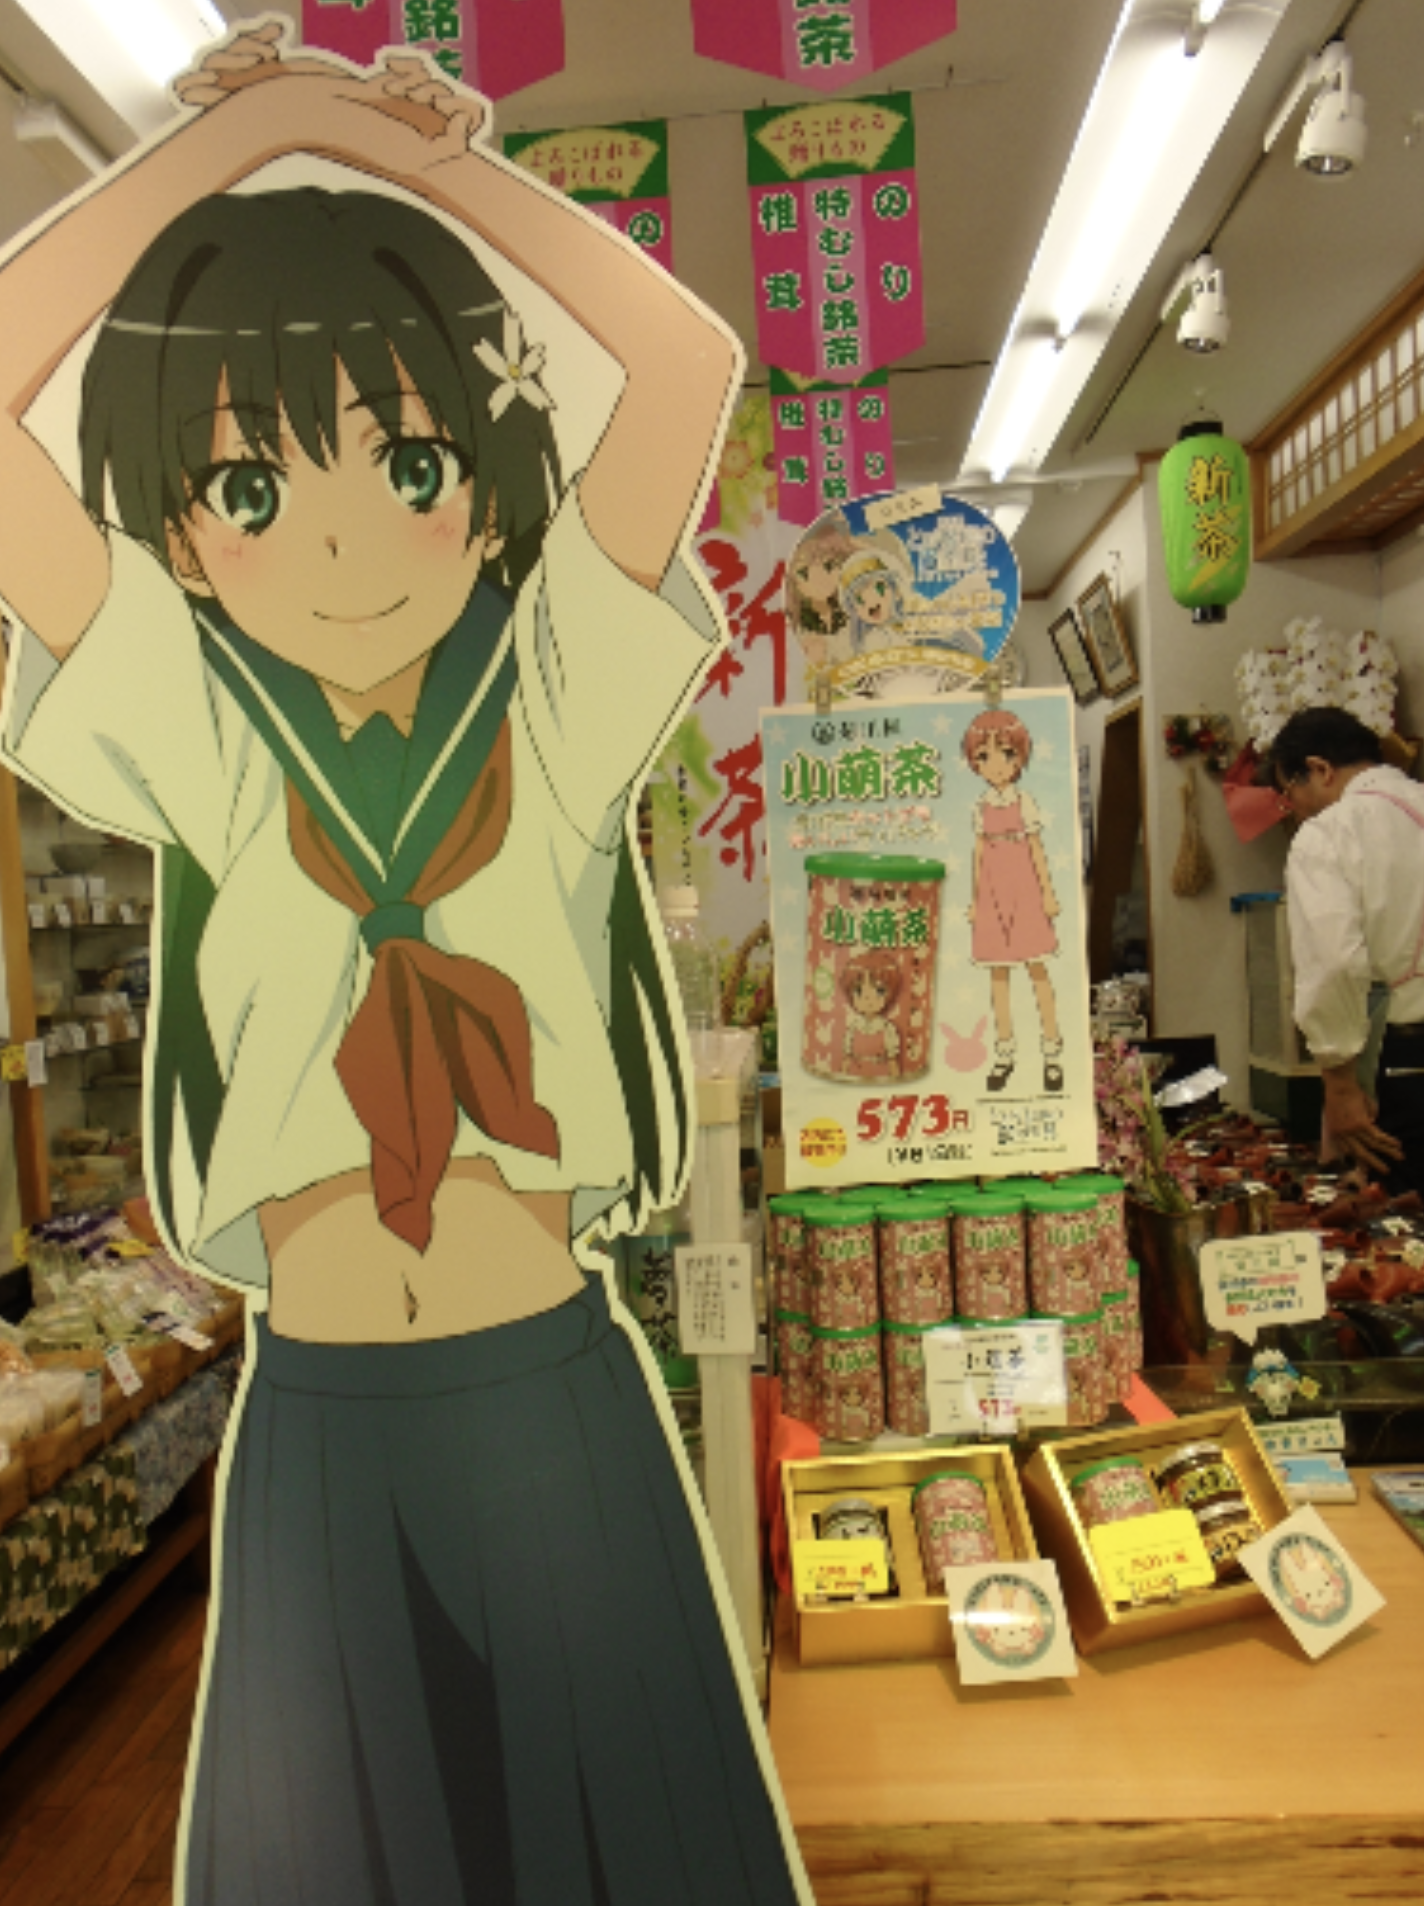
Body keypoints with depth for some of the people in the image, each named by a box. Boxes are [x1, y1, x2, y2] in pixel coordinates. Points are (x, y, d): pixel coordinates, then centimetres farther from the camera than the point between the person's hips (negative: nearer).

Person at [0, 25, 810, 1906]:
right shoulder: (198, 742, -5)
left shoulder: (553, 704, -6)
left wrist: (394, 137, -8)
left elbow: (690, 359, -16)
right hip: (317, 1418, 1)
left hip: (562, 1388, 0)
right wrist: (251, 127, -8)